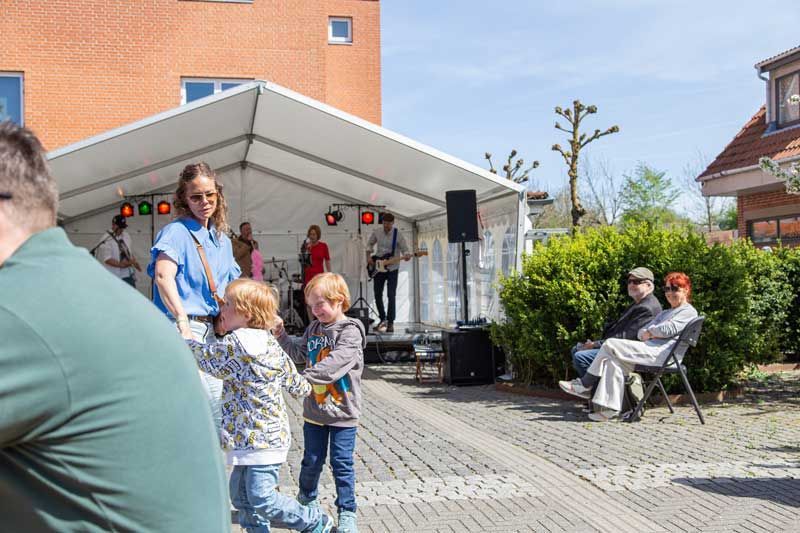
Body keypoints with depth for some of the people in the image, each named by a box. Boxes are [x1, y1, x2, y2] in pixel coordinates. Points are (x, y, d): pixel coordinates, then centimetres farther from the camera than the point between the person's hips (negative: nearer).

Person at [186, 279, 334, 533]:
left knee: (262, 500, -6)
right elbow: (295, 383, 17)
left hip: (260, 438, -10)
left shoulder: (237, 342, -18)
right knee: (241, 495, 14)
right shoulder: (270, 343, 10)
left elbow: (205, 357, -7)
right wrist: (306, 387, 40)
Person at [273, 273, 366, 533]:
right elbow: (299, 354, 17)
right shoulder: (313, 329, 8)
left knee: (342, 463, 2)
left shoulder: (350, 331, -14)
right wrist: (281, 335, 3)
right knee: (312, 460, 17)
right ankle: (307, 499, 39)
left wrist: (306, 376, -31)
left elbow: (337, 361, -27)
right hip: (314, 409, 6)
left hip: (342, 412, -5)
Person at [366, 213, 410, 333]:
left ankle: (390, 322, -2)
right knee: (378, 294, 6)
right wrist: (368, 256, 2)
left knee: (391, 296, -9)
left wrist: (407, 255, -33)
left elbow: (405, 249, -10)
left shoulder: (398, 235, -11)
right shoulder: (377, 232, 0)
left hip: (392, 268, -4)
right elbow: (369, 244, 15)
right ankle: (383, 319, 24)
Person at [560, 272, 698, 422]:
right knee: (613, 362, -17)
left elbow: (668, 329, -12)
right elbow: (641, 332, 21)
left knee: (610, 345, -18)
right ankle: (610, 409, -21)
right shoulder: (664, 313, 34)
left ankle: (585, 385, -11)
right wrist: (652, 334, -2)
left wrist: (649, 332, 6)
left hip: (661, 352, -9)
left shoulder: (689, 311, 6)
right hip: (651, 349, 9)